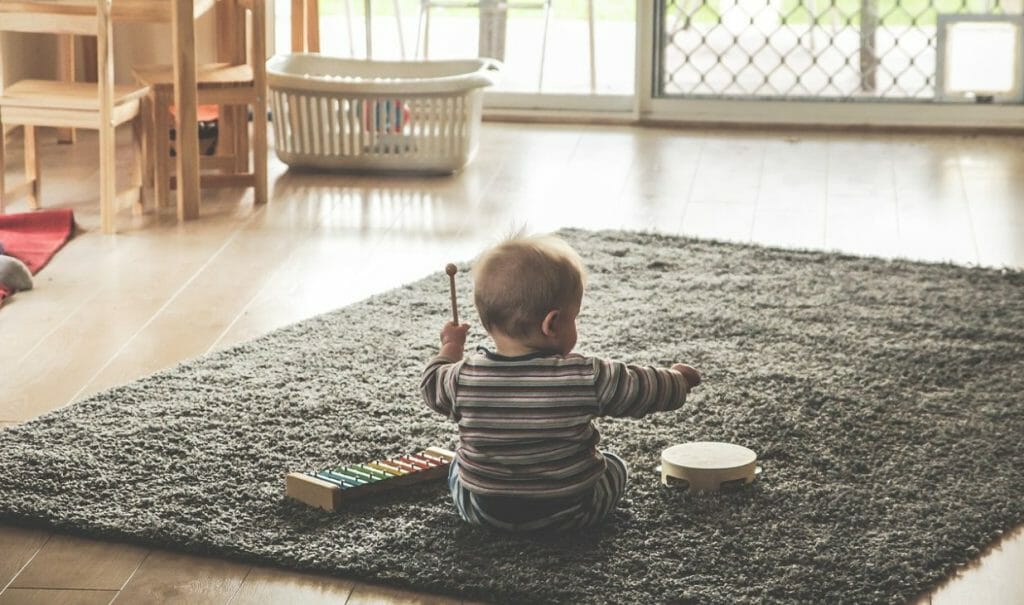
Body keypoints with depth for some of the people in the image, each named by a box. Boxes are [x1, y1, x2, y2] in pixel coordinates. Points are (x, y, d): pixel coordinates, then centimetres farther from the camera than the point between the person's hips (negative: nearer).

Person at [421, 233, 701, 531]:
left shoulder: (464, 377, -16)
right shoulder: (587, 378, -21)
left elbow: (433, 387, 5)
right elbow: (646, 390, -9)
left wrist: (450, 347, 24)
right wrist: (678, 378, 13)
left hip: (481, 511, 2)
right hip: (567, 514, -2)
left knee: (459, 466, 32)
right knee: (615, 466, 27)